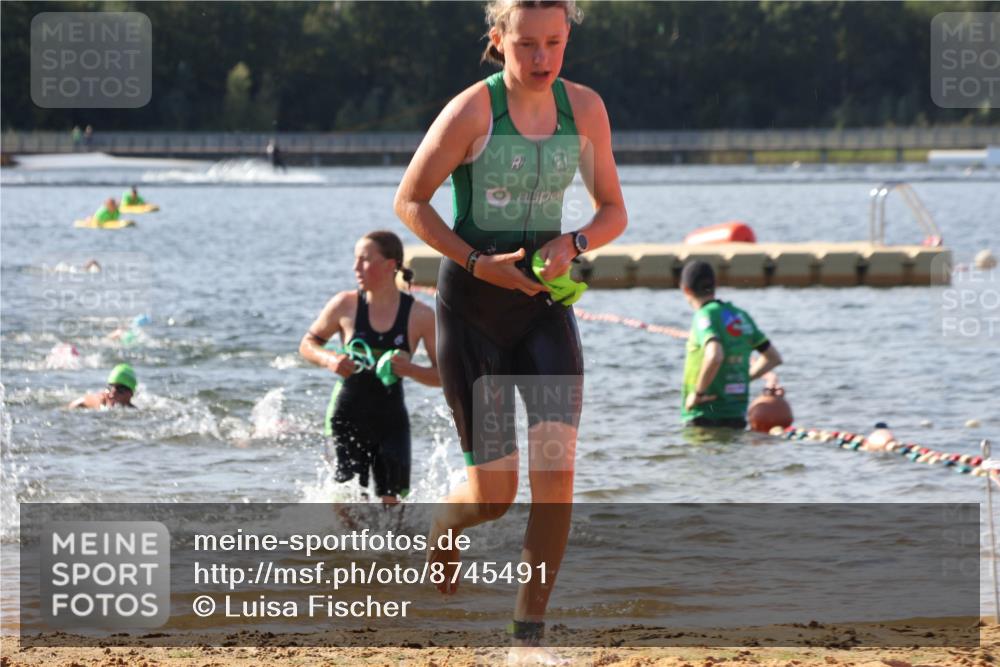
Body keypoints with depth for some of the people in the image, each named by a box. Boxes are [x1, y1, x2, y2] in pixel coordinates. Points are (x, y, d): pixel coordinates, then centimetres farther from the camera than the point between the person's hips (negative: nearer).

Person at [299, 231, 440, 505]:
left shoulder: (420, 315, -7)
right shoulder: (345, 305, -5)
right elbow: (307, 344, 8)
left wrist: (410, 370, -22)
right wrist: (329, 359, -14)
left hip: (391, 419, 0)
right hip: (348, 417, 0)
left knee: (390, 498, -3)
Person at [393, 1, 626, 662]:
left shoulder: (585, 109, 0)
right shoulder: (471, 111, -12)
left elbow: (614, 211, 9)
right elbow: (410, 201, -5)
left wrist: (573, 243, -13)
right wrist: (478, 262, -17)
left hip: (545, 302, 3)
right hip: (473, 304, -3)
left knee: (557, 463, -16)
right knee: (494, 494, -1)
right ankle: (444, 526, 38)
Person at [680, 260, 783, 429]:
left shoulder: (705, 316, -12)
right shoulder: (741, 316, 12)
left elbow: (714, 356, -31)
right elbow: (774, 358, 18)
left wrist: (698, 393, -19)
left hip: (705, 417, -7)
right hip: (737, 417, 7)